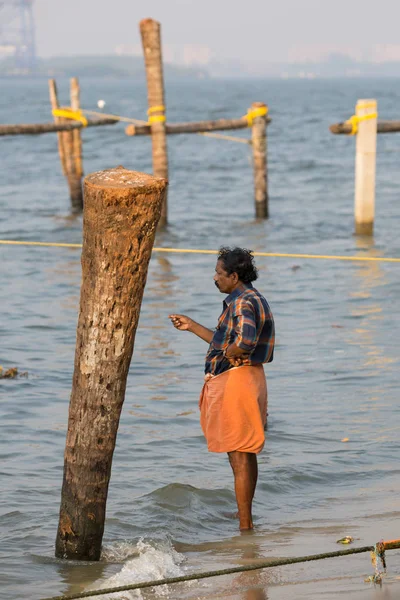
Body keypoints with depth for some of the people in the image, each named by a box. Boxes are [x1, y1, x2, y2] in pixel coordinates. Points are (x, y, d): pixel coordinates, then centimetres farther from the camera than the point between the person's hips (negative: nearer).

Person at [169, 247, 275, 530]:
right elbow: (225, 341, 24)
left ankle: (244, 527, -3)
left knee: (239, 457, -6)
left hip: (235, 379, -11)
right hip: (249, 378, 11)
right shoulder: (251, 299, 16)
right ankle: (247, 521, 29)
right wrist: (191, 326, 26)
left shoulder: (242, 303, -18)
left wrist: (226, 355, -17)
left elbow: (244, 343, -36)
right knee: (247, 455, 18)